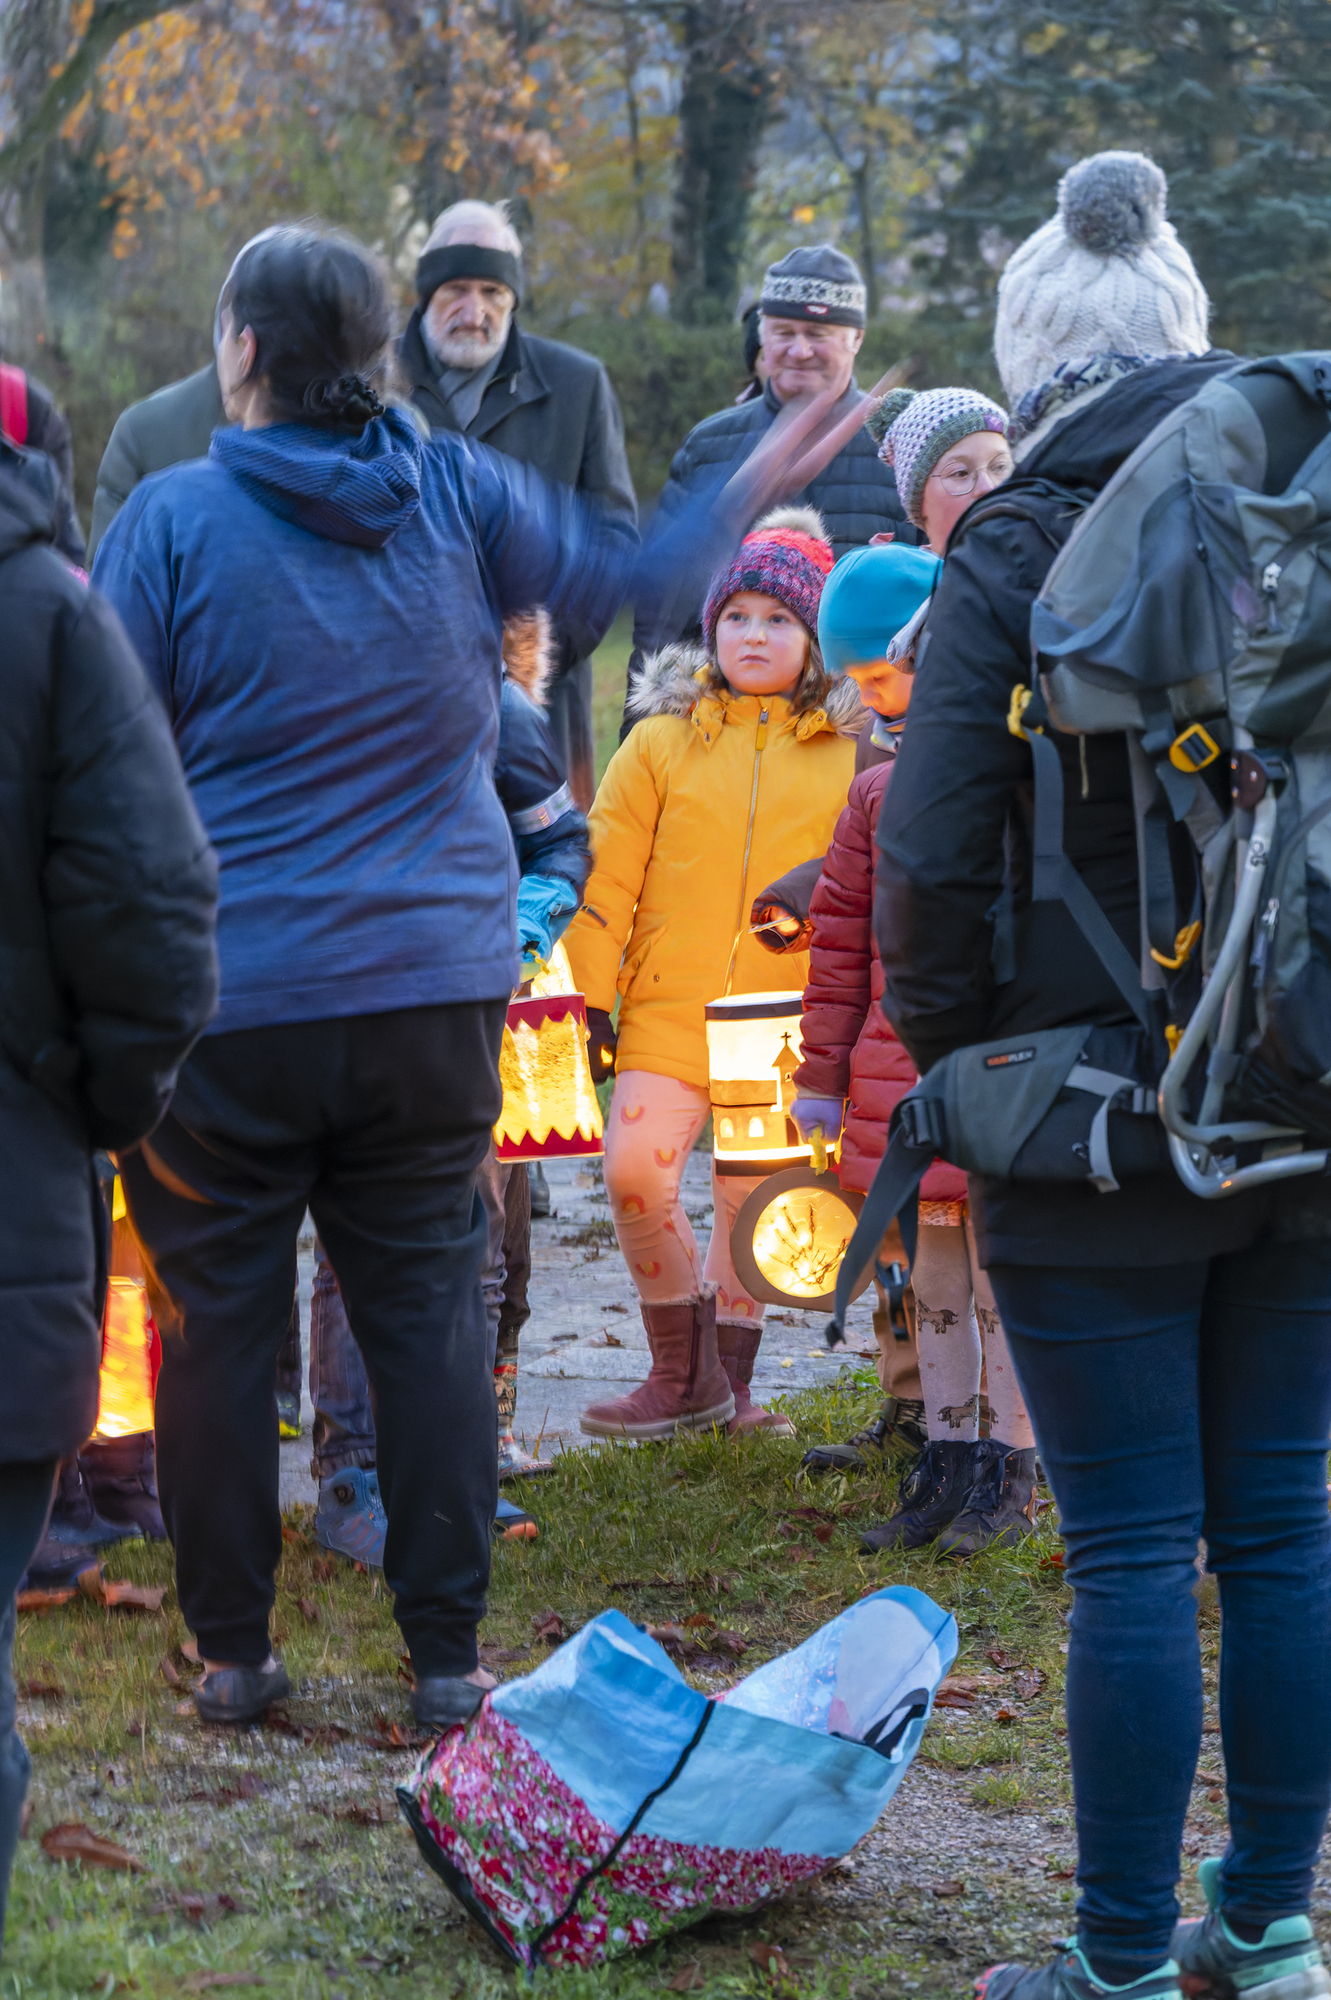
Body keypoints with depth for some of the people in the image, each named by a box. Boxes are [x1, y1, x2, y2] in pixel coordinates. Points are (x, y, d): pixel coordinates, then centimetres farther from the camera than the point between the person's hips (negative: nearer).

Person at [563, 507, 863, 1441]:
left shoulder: (847, 757, 6)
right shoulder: (663, 742, 6)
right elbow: (608, 876, 4)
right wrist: (587, 996, -1)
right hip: (670, 1007, 0)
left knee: (749, 1200, 6)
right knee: (636, 1171, -16)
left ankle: (729, 1382, 22)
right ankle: (684, 1376, -1)